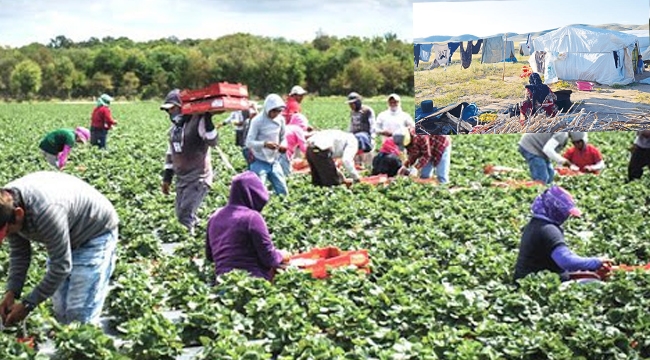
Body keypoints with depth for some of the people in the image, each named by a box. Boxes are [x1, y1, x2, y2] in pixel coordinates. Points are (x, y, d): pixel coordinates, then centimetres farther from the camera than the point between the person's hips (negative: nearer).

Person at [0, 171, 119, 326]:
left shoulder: (45, 211, -40)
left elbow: (60, 266, -31)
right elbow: (18, 253, -2)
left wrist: (28, 304, -25)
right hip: (64, 236, 8)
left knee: (79, 315, -15)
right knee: (61, 312, 6)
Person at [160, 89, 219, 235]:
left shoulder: (197, 122, -13)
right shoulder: (174, 128, 12)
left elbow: (212, 142, -27)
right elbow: (170, 154, 19)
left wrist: (208, 121, -38)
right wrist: (167, 178, 19)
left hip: (198, 178, -8)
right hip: (181, 179, 8)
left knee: (185, 216, -15)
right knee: (181, 215, 10)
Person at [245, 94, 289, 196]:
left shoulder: (280, 120, 3)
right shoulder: (257, 121, -13)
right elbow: (249, 142, -17)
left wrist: (283, 146, -10)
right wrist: (265, 144, -34)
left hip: (274, 162, 6)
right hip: (260, 162, -5)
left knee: (284, 193, 9)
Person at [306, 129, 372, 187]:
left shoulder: (344, 138, 32)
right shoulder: (353, 142, 5)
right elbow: (346, 160, -13)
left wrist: (343, 179, 32)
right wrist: (356, 179, -2)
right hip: (320, 150, -9)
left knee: (318, 183, 18)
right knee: (333, 183, -2)